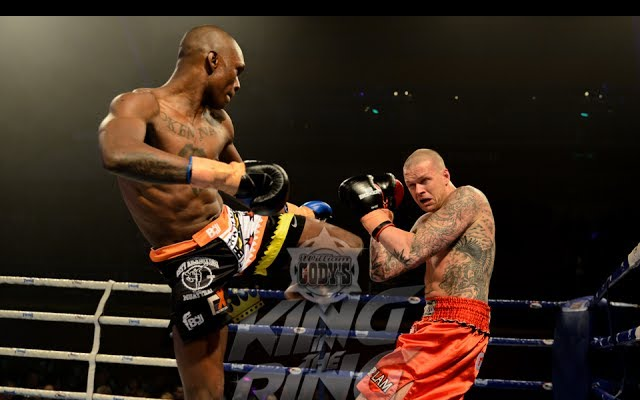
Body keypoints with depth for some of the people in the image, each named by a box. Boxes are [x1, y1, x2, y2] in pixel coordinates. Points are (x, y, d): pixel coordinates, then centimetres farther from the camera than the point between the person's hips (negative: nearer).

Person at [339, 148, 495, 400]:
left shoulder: (468, 198, -7)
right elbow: (381, 272, 16)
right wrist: (381, 214, 12)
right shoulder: (426, 222, 20)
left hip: (456, 328, -10)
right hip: (434, 325, 10)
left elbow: (412, 253, -19)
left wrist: (370, 214, -7)